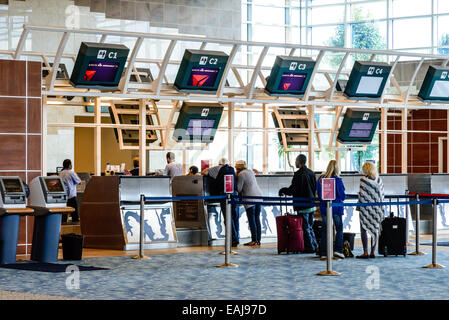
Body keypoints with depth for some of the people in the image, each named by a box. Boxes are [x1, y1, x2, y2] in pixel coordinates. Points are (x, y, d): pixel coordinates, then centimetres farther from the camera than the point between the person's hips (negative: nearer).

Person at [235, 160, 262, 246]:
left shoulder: (241, 174, -7)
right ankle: (258, 239, 10)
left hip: (250, 198, -8)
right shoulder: (251, 172, 17)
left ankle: (254, 240, -7)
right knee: (257, 219, 9)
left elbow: (239, 189, -6)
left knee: (251, 220, -6)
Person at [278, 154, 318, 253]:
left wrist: (282, 190, 0)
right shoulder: (311, 173, 8)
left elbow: (292, 190, -17)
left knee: (305, 228, 0)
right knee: (309, 227, 17)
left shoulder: (298, 174, -17)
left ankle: (309, 248, 3)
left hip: (302, 206, -8)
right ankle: (315, 246, 18)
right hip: (311, 205, 8)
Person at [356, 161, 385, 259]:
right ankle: (372, 252, 11)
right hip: (377, 208, 5)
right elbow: (382, 194, 6)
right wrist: (379, 203, 16)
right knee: (375, 229, 10)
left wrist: (359, 206, -1)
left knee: (364, 230, 1)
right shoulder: (379, 180, 2)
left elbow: (361, 195, -12)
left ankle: (365, 252, -5)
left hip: (366, 208, -5)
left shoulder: (364, 180, -12)